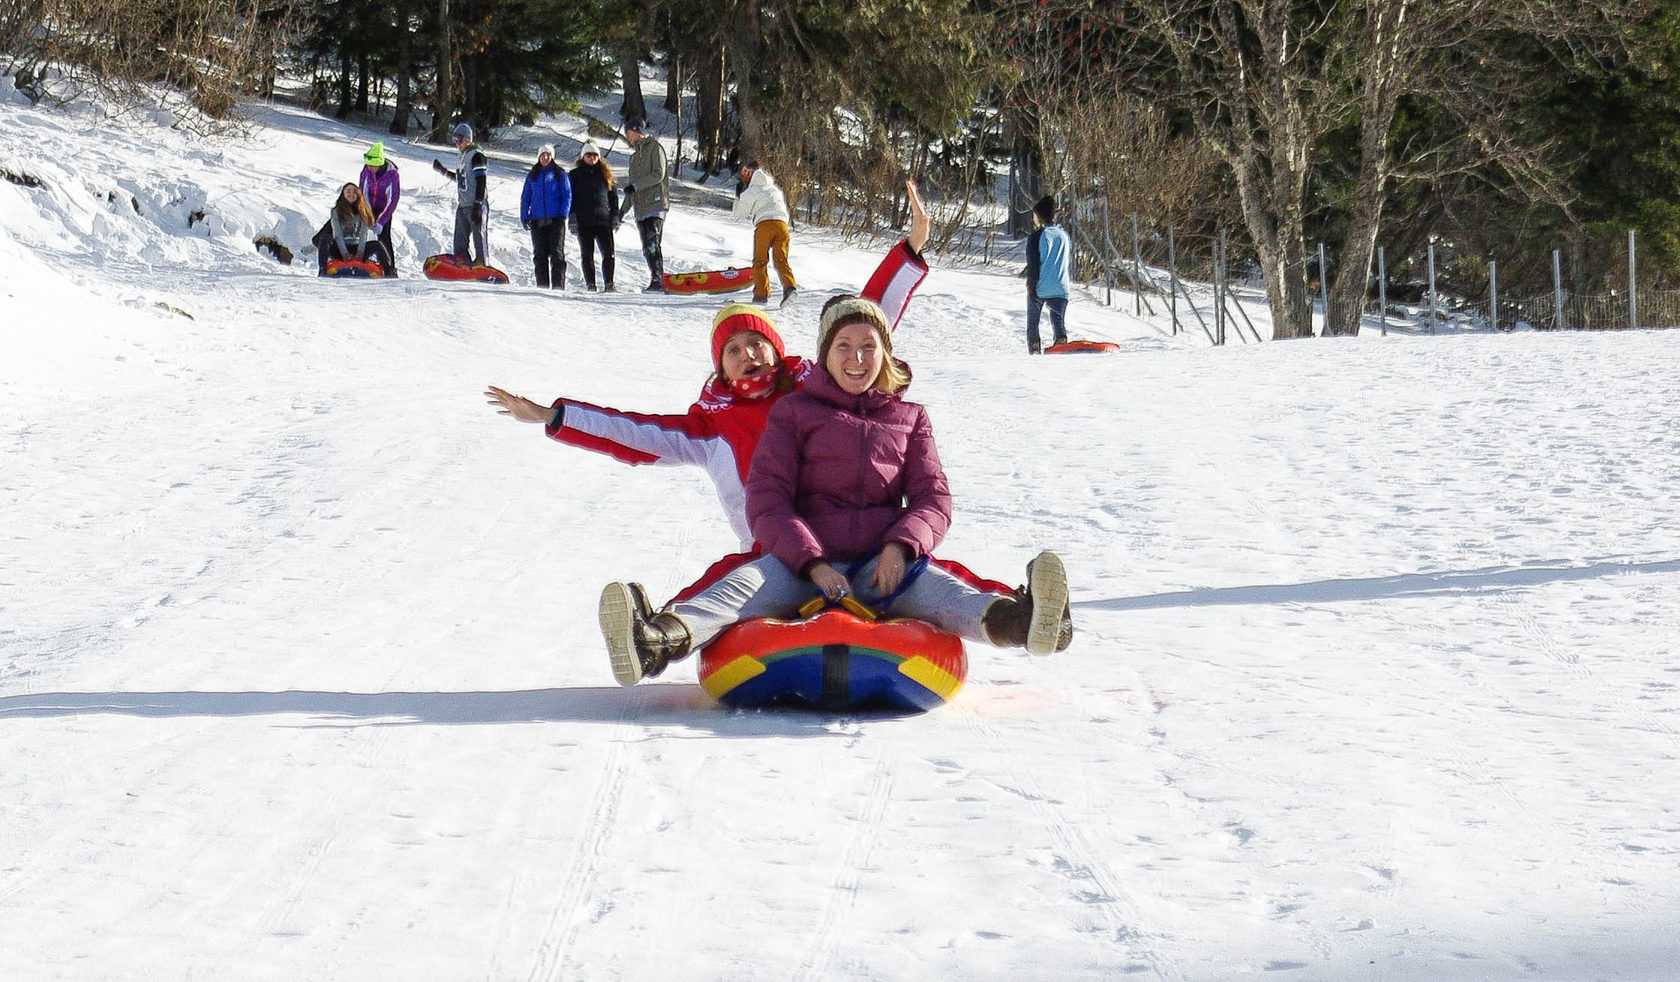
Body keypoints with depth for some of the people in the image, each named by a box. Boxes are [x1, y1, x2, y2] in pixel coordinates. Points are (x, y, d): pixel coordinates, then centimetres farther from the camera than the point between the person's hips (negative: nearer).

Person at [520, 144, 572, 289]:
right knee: (540, 254, 3)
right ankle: (542, 286, 6)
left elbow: (567, 195, 3)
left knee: (557, 253, -7)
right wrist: (524, 217, 6)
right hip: (537, 220, 3)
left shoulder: (560, 174, 6)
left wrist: (563, 215, -8)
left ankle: (558, 286, -9)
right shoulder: (532, 176, 13)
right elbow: (525, 197, 16)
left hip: (555, 219, -3)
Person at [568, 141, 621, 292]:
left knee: (609, 254, -6)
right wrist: (572, 217, -5)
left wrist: (615, 216, 7)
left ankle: (609, 284, -1)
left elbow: (613, 195, 15)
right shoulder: (576, 175, 9)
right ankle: (590, 285, 4)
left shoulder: (605, 173, 13)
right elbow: (571, 197, 6)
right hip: (584, 221, -1)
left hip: (603, 220, 1)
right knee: (587, 255, 0)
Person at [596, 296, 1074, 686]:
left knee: (935, 588, -33)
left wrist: (902, 547, -13)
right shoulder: (794, 412, 16)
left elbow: (933, 498, 12)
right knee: (748, 582, -34)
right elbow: (766, 499, 5)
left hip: (882, 564, 1)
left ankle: (1017, 620, -68)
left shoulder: (909, 418, 22)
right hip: (802, 560, -1)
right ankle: (662, 639, -66)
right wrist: (812, 563, -15)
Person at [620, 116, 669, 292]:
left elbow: (658, 175, -13)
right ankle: (657, 280, 5)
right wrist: (623, 210, 23)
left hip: (655, 205, -9)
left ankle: (657, 281, -23)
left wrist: (635, 186, -17)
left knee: (652, 245, -19)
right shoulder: (635, 155, 24)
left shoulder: (654, 147, -1)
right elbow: (631, 183, 27)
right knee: (647, 249, 4)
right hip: (640, 208, 9)